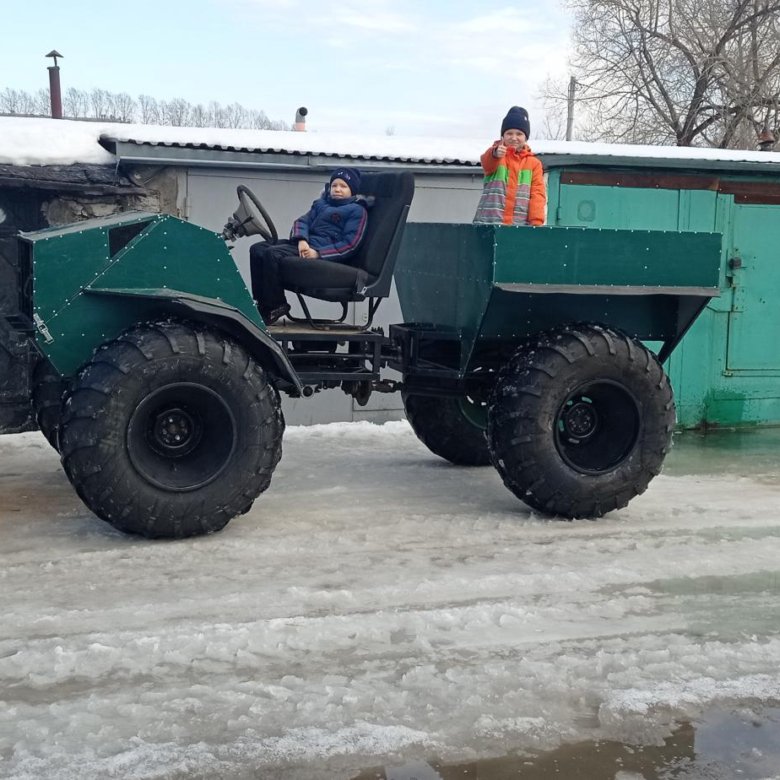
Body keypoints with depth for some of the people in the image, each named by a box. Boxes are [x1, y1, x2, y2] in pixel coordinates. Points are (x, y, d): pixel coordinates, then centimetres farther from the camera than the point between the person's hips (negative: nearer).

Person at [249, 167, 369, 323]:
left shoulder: (357, 211, 1)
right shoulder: (321, 203, 24)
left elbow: (350, 244, -8)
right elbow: (302, 221, 14)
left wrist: (318, 253, -18)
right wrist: (301, 239, -10)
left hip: (325, 253, -8)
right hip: (305, 245, 8)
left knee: (272, 254, -27)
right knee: (257, 249, -9)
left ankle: (274, 307, -19)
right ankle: (261, 302, -10)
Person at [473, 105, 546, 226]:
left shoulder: (534, 163, 13)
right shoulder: (493, 154, 8)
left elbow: (538, 193, 5)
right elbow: (487, 163, -17)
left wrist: (536, 221, -12)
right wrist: (495, 154, -42)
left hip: (520, 225, 1)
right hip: (490, 223, -1)